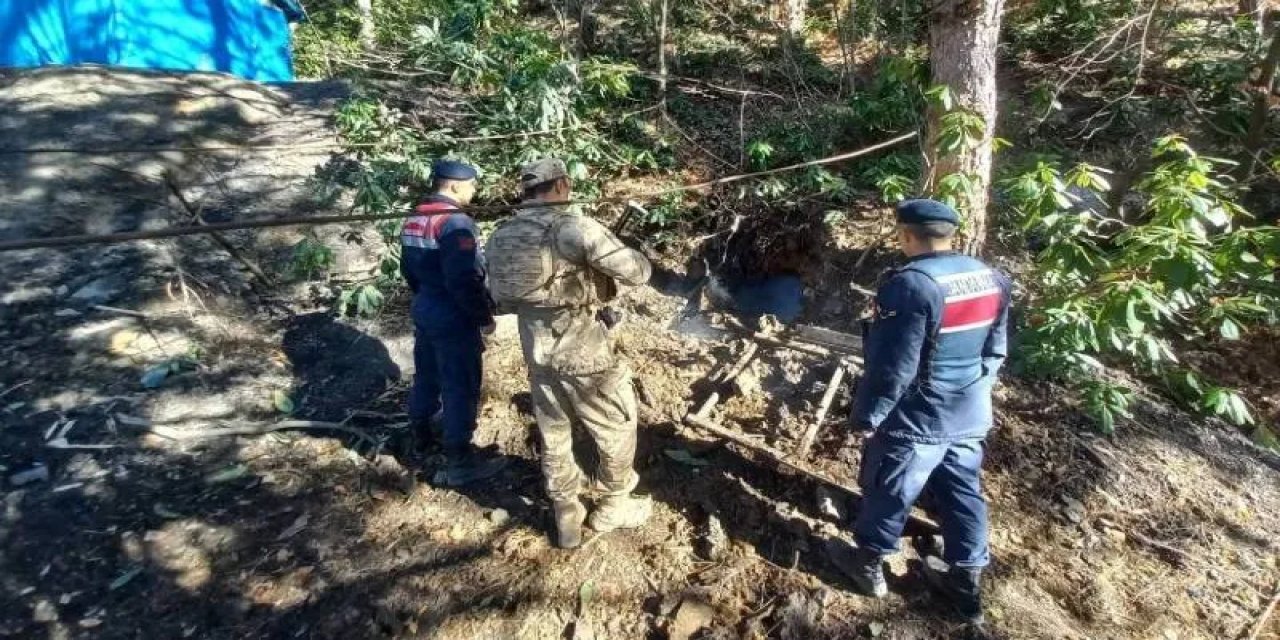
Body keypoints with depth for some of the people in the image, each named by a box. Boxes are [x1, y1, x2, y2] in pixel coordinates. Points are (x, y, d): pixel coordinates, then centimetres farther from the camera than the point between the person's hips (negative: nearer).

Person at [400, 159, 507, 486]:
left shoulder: (413, 221, 8)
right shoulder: (455, 222, -21)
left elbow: (409, 269, 17)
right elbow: (464, 280, -26)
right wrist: (484, 315, -15)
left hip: (424, 311, 9)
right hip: (454, 319, -9)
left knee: (427, 376, 24)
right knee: (461, 388, 0)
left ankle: (423, 432, 42)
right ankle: (459, 461, 7)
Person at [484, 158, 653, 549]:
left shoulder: (502, 234, 4)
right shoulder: (572, 227, -18)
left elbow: (503, 299, 14)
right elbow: (637, 272, -18)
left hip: (537, 353, 7)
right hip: (583, 353, -7)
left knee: (554, 439, 19)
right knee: (618, 429, 14)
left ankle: (566, 521, 31)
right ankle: (613, 508, 30)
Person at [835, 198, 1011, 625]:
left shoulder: (911, 284, -24)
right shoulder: (992, 279, 2)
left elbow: (892, 366, -23)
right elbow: (995, 352, 11)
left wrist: (866, 415, -12)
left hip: (916, 420, -7)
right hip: (970, 416, 7)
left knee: (888, 492, 12)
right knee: (964, 494, 19)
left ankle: (868, 563, 31)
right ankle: (966, 581, 31)